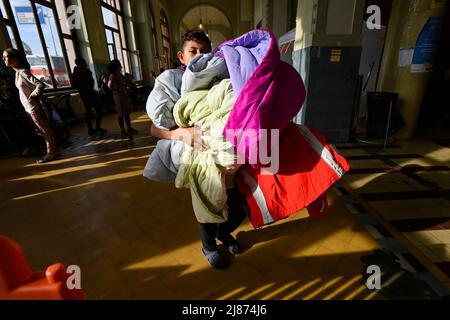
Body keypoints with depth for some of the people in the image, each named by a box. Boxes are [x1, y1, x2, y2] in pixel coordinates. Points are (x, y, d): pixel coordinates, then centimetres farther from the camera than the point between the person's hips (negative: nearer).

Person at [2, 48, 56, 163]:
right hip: (29, 107, 9)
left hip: (33, 107, -9)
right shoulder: (17, 72, 12)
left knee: (45, 130, -1)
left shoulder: (23, 72, -15)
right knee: (44, 130, 13)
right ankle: (51, 151, 21)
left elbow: (41, 85, -23)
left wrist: (33, 96, -24)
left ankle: (51, 154, 6)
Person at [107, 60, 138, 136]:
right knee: (121, 114, 0)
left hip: (125, 95, 8)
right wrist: (118, 90, -14)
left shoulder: (120, 74, 11)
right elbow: (110, 86, -24)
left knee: (127, 113, 13)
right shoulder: (112, 75, -13)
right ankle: (123, 131, 9)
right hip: (118, 96, -8)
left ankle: (129, 128, 23)